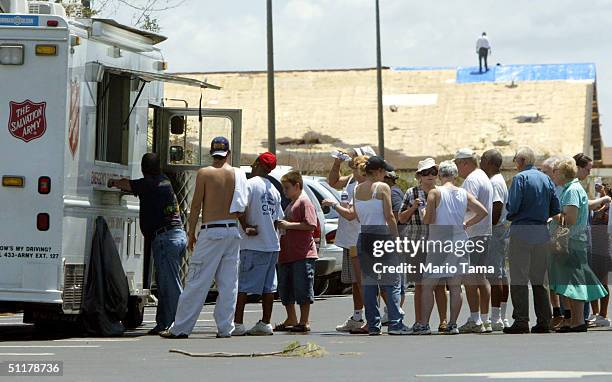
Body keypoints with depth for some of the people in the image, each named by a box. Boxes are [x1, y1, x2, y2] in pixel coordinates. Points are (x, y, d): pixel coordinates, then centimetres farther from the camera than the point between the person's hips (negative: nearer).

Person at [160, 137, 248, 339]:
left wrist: (191, 234, 2)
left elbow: (196, 205, -5)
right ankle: (225, 328, 6)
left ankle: (180, 328, -1)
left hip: (212, 231, -4)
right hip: (233, 231, 4)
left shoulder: (204, 173, -5)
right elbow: (242, 208, 8)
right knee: (228, 283, 7)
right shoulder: (238, 174, 7)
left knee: (196, 282, -3)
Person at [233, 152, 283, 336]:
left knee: (242, 286, -4)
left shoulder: (250, 184, -8)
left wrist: (245, 228, -10)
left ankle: (238, 323, -7)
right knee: (268, 286, 9)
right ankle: (265, 324, 10)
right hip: (272, 244, 7)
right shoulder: (274, 190, 15)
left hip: (252, 245, -7)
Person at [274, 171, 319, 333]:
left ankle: (304, 322, -1)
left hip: (302, 255, -10)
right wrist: (281, 225, 13)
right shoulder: (290, 205, 21)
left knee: (302, 289, -5)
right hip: (287, 255, 10)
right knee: (285, 289, 13)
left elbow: (310, 225, -18)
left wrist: (288, 225, -18)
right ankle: (291, 320, 24)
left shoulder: (305, 202, -8)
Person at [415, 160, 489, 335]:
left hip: (439, 243, -4)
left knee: (428, 286, 2)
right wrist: (465, 224, 9)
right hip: (459, 243, 4)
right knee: (455, 286, 6)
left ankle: (424, 324, -3)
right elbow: (483, 211, 1)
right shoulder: (464, 194, 5)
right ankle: (453, 324, 5)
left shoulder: (435, 193, -8)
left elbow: (429, 219, -14)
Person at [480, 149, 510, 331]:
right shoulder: (499, 181, 18)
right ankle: (502, 317, 15)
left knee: (494, 275, -10)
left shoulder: (494, 183, -14)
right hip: (502, 231, 11)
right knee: (501, 274, 11)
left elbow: (497, 209, -22)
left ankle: (495, 318, -11)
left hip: (494, 232, -11)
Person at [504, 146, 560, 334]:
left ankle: (521, 321, -8)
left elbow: (512, 207, -14)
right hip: (542, 233, 6)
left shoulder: (520, 178, -7)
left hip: (522, 232, -6)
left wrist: (508, 216, 7)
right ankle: (544, 321, 10)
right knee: (540, 280, 11)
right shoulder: (546, 179, 11)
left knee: (519, 278, -4)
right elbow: (556, 209, 10)